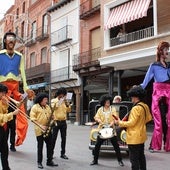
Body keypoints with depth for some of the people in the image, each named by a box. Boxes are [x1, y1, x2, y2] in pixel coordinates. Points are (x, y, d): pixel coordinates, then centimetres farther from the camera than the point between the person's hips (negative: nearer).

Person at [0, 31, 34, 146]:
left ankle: (20, 140, -1)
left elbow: (22, 72, 12)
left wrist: (26, 88, 5)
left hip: (15, 86, 3)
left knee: (21, 111, -6)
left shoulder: (19, 56, 15)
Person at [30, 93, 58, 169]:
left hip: (48, 129, 6)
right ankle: (39, 162, 13)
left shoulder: (47, 107, 13)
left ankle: (49, 161, 19)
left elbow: (51, 115, 21)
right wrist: (40, 126, -19)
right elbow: (32, 118, -12)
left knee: (49, 145, 8)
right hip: (39, 130, -6)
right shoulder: (35, 107, -6)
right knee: (40, 146, 2)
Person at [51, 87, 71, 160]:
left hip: (63, 122, 4)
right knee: (53, 138, -1)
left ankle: (63, 153, 13)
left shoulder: (65, 101, 12)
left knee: (64, 138, 6)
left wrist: (67, 104, -14)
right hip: (56, 122, -4)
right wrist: (58, 101, -27)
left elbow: (68, 110, 3)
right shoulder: (53, 100, 1)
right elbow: (52, 108, -16)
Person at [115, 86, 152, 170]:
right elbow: (148, 118, 17)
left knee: (134, 159, -2)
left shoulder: (136, 108, -22)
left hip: (134, 137, -9)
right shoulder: (145, 106, 5)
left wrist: (120, 122, -12)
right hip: (141, 135, 9)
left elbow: (132, 123, -22)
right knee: (141, 156, 20)